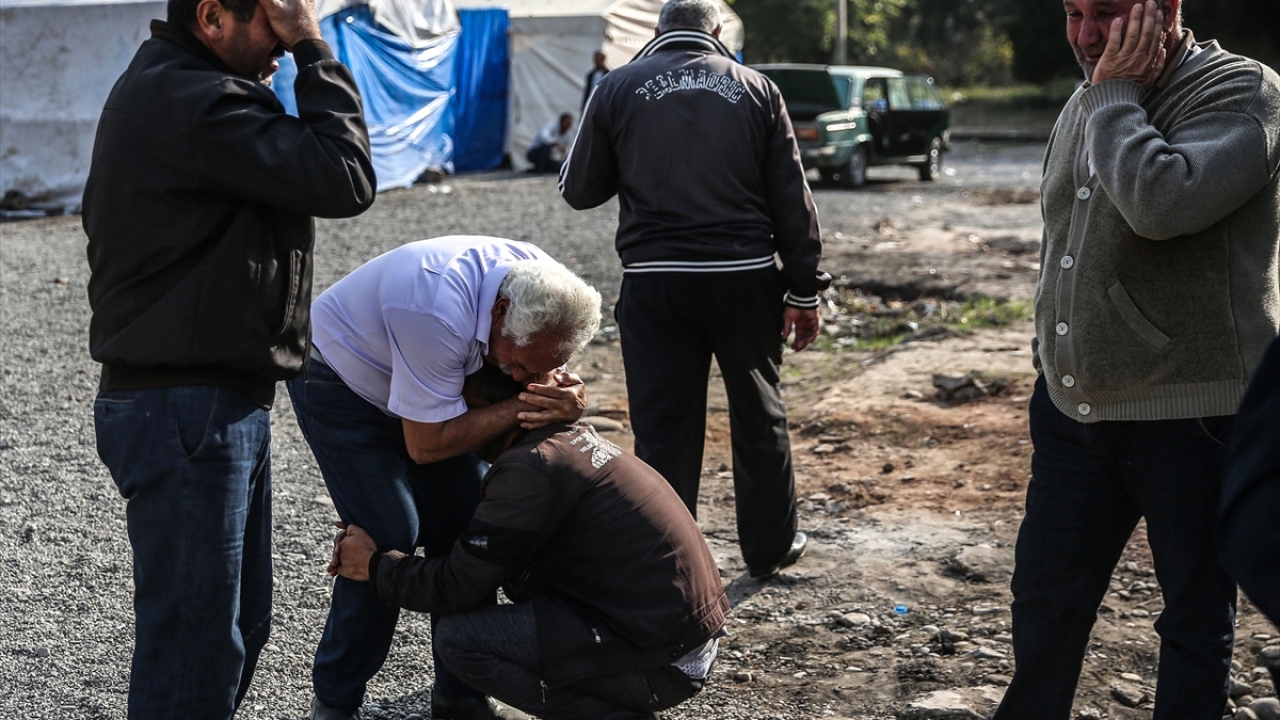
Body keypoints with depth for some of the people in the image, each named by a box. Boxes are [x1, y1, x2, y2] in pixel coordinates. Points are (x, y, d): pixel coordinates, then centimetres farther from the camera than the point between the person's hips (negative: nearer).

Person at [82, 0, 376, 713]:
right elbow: (345, 180, -22)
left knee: (238, 627, 19)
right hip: (187, 411, -11)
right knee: (194, 649, -2)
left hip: (210, 404, 11)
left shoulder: (163, 86, 15)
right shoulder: (190, 100, -20)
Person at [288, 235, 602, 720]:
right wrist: (521, 408, -34)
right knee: (388, 536, -16)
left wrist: (561, 400, -31)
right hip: (338, 383, -7)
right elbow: (425, 445, -32)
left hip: (421, 385, 7)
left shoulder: (545, 284, -20)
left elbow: (543, 372, -7)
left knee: (468, 524, 0)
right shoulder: (438, 313, -42)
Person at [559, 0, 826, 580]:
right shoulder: (755, 89, 1)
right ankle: (770, 547, 29)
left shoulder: (617, 89, 0)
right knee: (759, 417, 16)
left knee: (662, 429, 4)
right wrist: (805, 289, 7)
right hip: (745, 278, 1)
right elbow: (791, 199, 1)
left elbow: (578, 190, 5)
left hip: (654, 285, -1)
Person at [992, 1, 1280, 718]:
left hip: (1191, 416, -7)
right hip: (1074, 408, 7)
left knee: (1197, 617, 9)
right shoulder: (1090, 103, 9)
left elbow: (1163, 203, -34)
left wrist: (1114, 95, -20)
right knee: (1045, 600, 17)